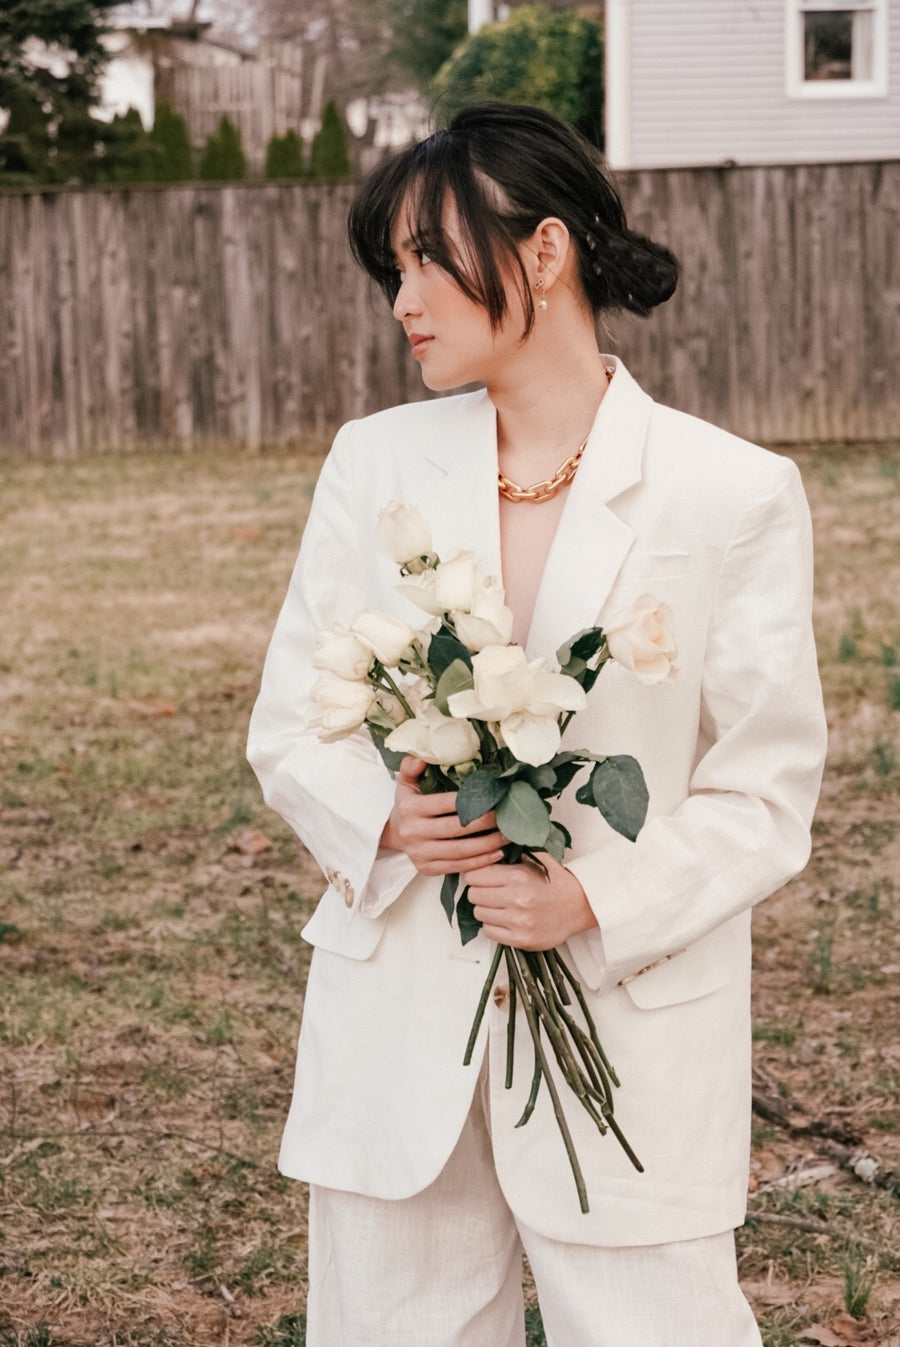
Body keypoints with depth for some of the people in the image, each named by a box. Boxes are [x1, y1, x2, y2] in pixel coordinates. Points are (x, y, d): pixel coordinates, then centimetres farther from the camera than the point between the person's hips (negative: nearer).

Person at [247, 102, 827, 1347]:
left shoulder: (736, 496, -5)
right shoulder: (375, 464, 5)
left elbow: (766, 796, -3)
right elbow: (288, 726, 9)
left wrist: (597, 900, -19)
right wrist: (384, 821, -13)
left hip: (629, 1040, -3)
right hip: (398, 1023, 3)